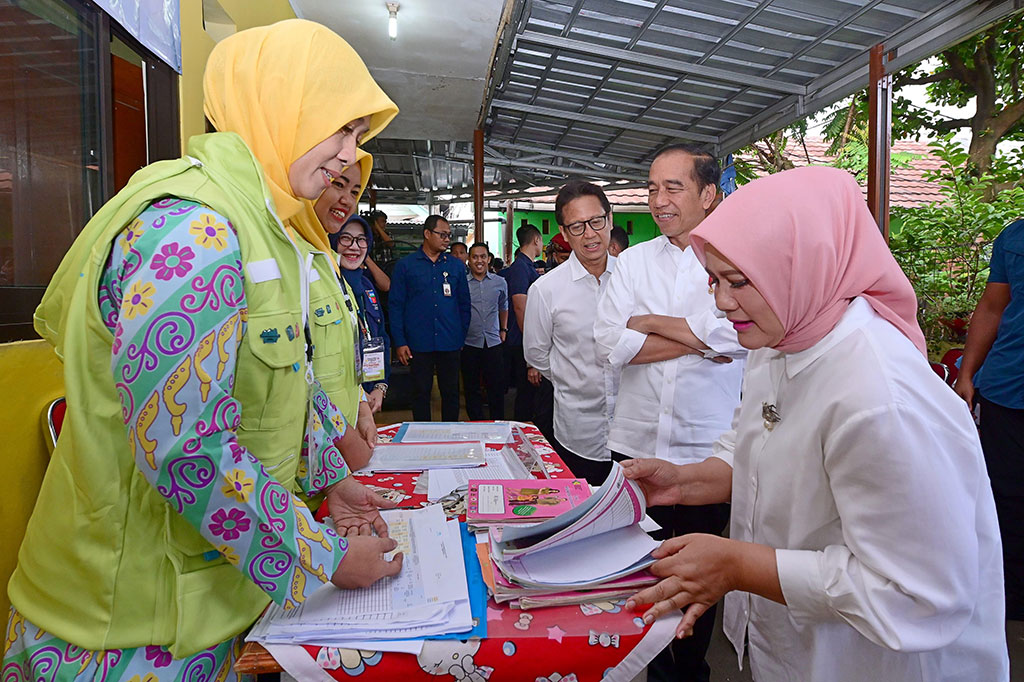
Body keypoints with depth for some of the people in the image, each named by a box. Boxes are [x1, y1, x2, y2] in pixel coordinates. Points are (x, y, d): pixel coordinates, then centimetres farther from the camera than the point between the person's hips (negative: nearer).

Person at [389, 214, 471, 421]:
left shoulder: (456, 265, 9)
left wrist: (462, 337, 5)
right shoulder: (405, 265, 2)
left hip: (450, 343, 2)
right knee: (421, 393, 8)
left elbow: (464, 304, 12)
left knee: (451, 392, 9)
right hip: (419, 344, -2)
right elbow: (395, 305, 0)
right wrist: (399, 342, -6)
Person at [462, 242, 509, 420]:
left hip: (493, 342, 2)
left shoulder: (500, 282, 7)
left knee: (497, 387, 6)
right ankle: (476, 424, 21)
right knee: (471, 388, 8)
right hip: (469, 343, -1)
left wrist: (504, 329, 17)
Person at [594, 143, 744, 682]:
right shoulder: (634, 261, 6)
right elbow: (609, 343, -7)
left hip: (708, 449, -3)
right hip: (637, 443, 3)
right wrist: (697, 342, -13)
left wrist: (648, 322, -11)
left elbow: (735, 334, -22)